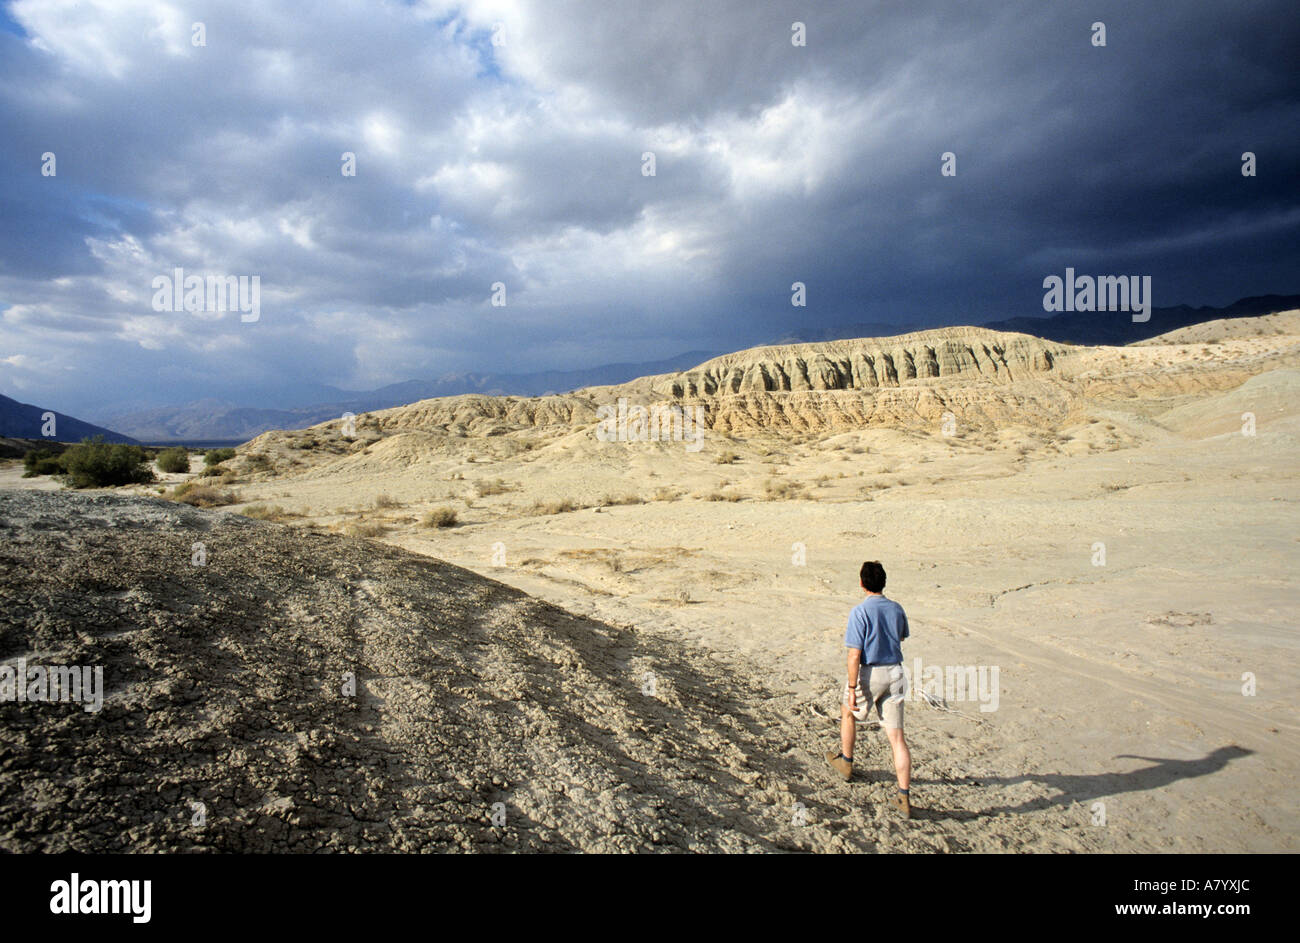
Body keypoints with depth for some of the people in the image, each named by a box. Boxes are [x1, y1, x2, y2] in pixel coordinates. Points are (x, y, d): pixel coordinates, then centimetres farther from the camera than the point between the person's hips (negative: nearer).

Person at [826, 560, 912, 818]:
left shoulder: (860, 611, -15)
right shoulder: (896, 609, 3)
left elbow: (855, 654, -18)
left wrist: (852, 688, -14)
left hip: (870, 673, -5)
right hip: (895, 672, 5)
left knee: (848, 712, 26)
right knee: (896, 737, 5)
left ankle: (846, 762, 41)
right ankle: (904, 798, 4)